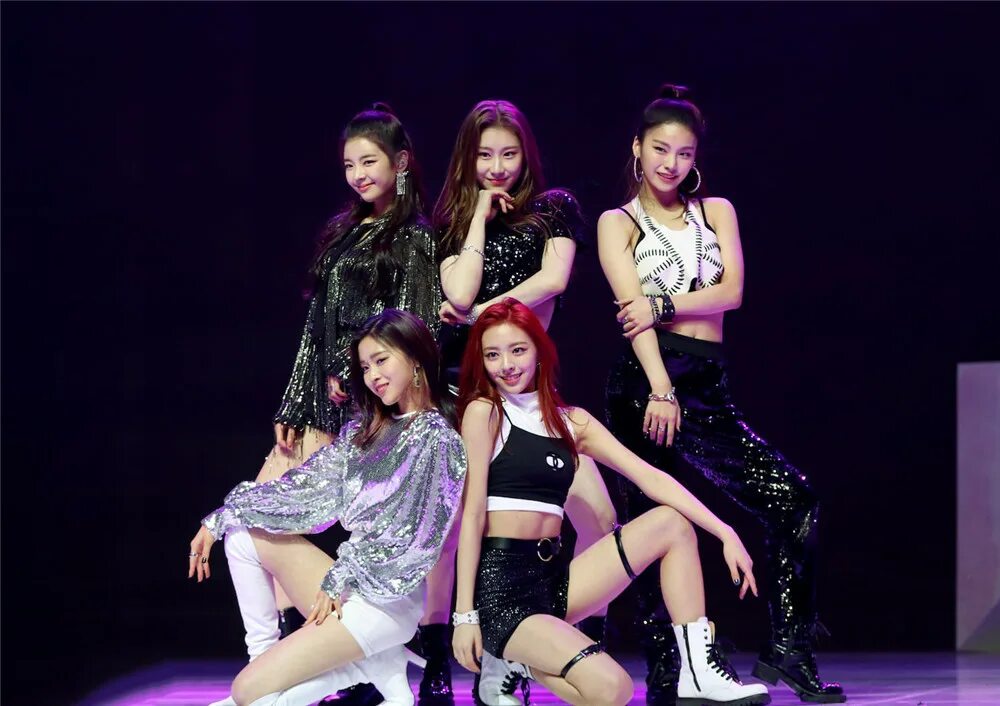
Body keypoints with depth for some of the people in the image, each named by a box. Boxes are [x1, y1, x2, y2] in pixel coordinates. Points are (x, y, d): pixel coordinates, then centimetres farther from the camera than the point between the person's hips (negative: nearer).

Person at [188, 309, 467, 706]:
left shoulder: (434, 436, -11)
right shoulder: (366, 430, 14)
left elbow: (400, 532, -16)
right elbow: (307, 486, 13)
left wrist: (338, 579, -13)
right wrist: (218, 520, 9)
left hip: (388, 596, -9)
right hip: (352, 579, 9)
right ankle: (264, 655, 1)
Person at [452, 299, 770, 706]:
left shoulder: (571, 421, 14)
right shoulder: (484, 412, -3)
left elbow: (649, 478, 7)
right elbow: (472, 512, -9)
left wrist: (726, 533, -3)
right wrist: (465, 615, -13)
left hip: (554, 578, 7)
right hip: (500, 584, -7)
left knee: (672, 523, -1)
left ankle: (700, 673, -5)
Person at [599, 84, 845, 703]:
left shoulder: (716, 211, 19)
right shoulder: (618, 223, 8)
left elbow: (731, 291, 4)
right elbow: (633, 311, -7)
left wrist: (665, 305, -10)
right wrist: (660, 390, -19)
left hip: (708, 384, 3)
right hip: (647, 380, -3)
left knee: (794, 498, -11)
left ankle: (790, 647, -4)